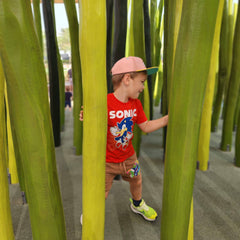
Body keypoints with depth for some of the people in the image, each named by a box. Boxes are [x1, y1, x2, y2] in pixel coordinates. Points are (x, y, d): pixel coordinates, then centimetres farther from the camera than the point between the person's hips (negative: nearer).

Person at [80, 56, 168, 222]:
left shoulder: (136, 104, -4)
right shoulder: (105, 103, -26)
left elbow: (146, 127, 3)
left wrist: (167, 119, -5)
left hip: (129, 157, 6)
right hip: (106, 161, -6)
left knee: (137, 182, 27)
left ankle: (137, 204, 61)